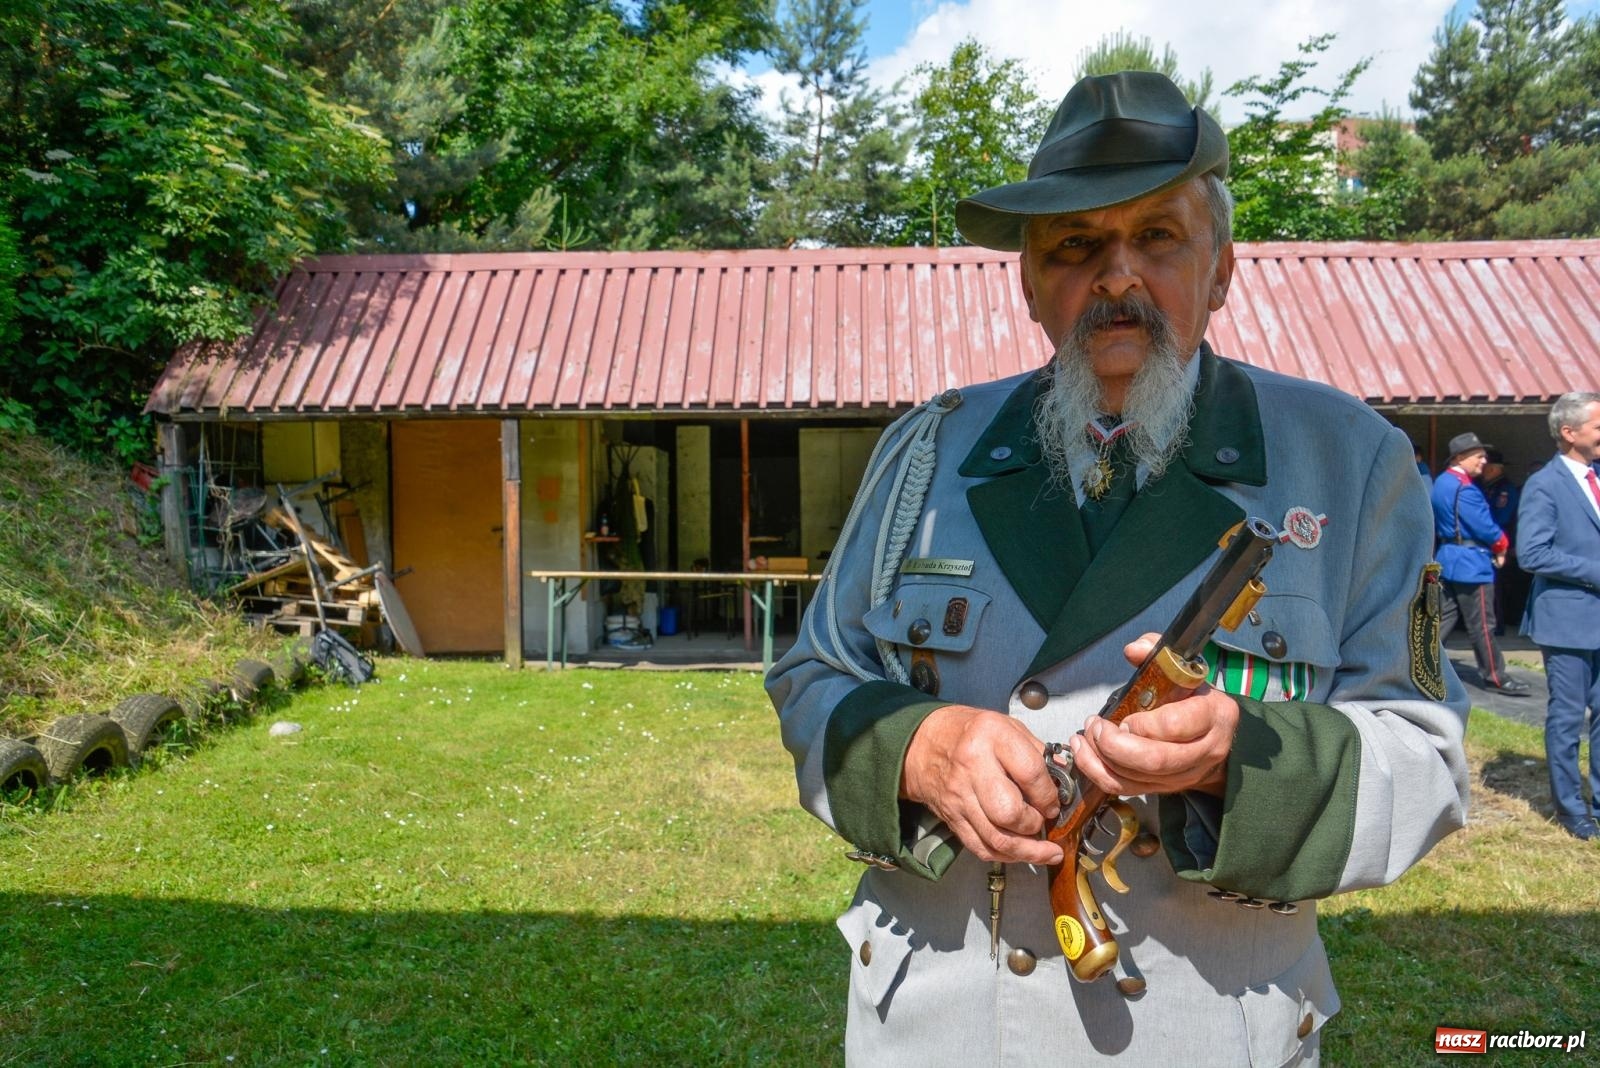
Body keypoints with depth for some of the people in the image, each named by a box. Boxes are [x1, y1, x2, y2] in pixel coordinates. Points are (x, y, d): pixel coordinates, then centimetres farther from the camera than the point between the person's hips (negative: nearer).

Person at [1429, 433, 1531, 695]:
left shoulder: (1441, 482, 11)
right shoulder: (1464, 488, -19)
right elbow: (1484, 527, -19)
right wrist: (1501, 544, 1)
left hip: (1449, 558, 10)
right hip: (1471, 563, -10)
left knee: (1445, 617, 13)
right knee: (1481, 624, 0)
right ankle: (1495, 677, 10)